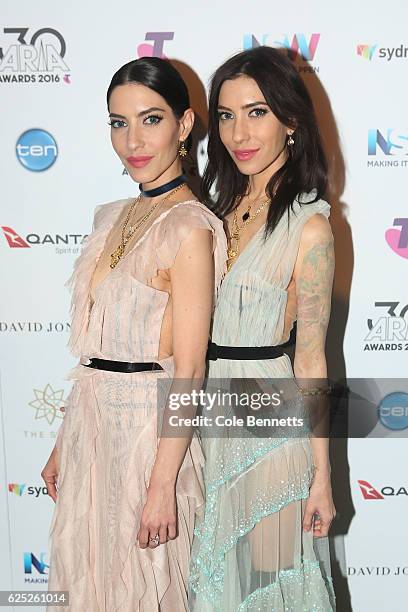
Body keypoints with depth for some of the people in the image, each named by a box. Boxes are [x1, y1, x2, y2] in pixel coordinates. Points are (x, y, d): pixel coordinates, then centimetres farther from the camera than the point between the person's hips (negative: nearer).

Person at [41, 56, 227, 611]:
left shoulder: (188, 228, -16)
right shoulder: (114, 218, 8)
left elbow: (188, 371, -17)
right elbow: (98, 345, 11)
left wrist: (162, 485, -18)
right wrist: (64, 443, 13)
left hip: (149, 426, -7)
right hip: (91, 422, 8)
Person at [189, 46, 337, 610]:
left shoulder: (309, 227, -14)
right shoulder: (218, 208, 5)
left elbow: (311, 362, -12)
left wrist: (322, 474, -9)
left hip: (269, 420, -6)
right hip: (206, 412, 6)